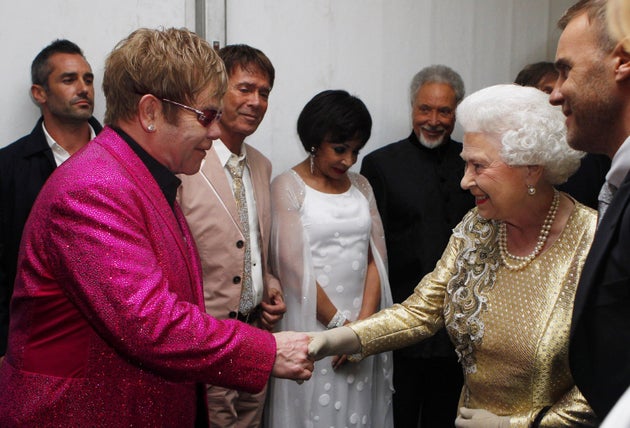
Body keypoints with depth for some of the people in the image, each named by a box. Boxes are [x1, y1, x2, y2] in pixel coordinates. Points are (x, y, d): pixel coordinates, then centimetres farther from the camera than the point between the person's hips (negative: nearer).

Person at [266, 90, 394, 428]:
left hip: (362, 323, 5)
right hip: (311, 323, -5)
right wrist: (340, 324, -11)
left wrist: (363, 323, -8)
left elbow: (376, 257, 4)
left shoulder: (360, 186, 10)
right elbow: (294, 266, -12)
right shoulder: (288, 187, -6)